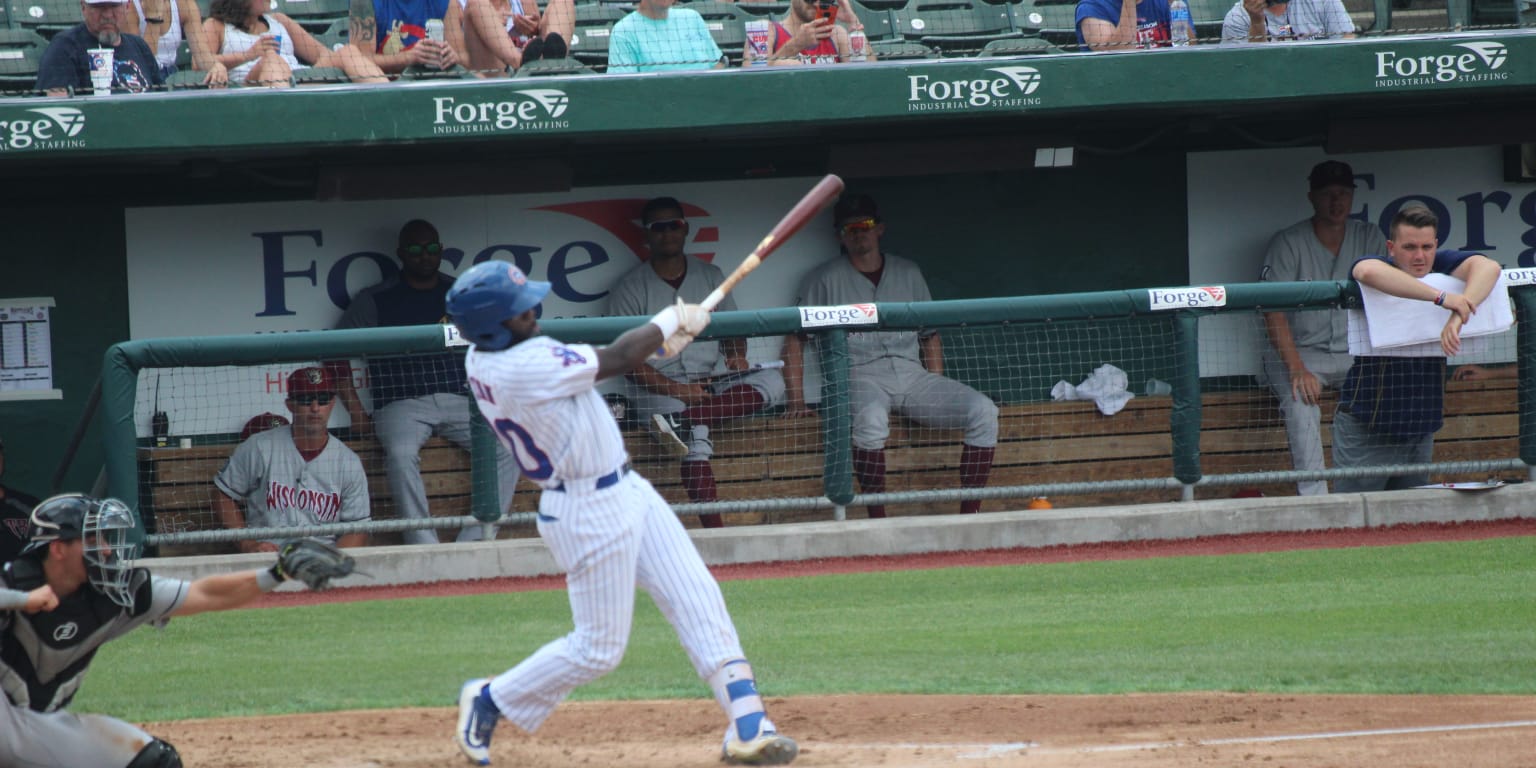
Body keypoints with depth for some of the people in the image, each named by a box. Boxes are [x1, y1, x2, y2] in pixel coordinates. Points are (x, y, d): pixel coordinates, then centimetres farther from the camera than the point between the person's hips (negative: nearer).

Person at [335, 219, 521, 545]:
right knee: (401, 453, -35)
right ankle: (425, 547, -35)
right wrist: (356, 411, -2)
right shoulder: (375, 300, 10)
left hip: (460, 401, 3)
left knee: (508, 446, -24)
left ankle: (474, 541, -24)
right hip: (403, 404, -3)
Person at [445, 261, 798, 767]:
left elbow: (590, 363, 10)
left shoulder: (482, 358, 0)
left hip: (627, 492, 10)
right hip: (591, 513, -10)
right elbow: (619, 359, -19)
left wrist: (661, 340, -1)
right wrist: (671, 318, -2)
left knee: (699, 602, 3)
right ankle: (489, 702, 20)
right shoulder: (523, 368, -28)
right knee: (599, 648, 2)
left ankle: (746, 726, 1)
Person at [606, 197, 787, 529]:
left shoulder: (710, 276, 15)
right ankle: (714, 532, -44)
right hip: (657, 386, -5)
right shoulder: (630, 288, 1)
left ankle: (681, 421, -39)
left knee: (771, 382, -24)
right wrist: (676, 390, -17)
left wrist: (737, 356, -5)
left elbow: (732, 328, 20)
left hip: (713, 380, 5)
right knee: (696, 436, -35)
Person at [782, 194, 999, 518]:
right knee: (871, 417, -40)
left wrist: (937, 396, 9)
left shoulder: (908, 273, 19)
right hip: (860, 375, -4)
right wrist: (796, 400, -5)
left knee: (983, 411, -20)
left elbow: (930, 336, 22)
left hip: (911, 373, 4)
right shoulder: (826, 279, 8)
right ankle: (878, 523, -38)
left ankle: (969, 515, -22)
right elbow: (795, 339, 7)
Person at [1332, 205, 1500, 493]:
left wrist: (1458, 317, -34)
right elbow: (1369, 271, -36)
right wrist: (1441, 297, -40)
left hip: (1420, 432, 4)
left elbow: (1488, 267, -17)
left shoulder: (1443, 265, 1)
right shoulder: (1381, 266, -10)